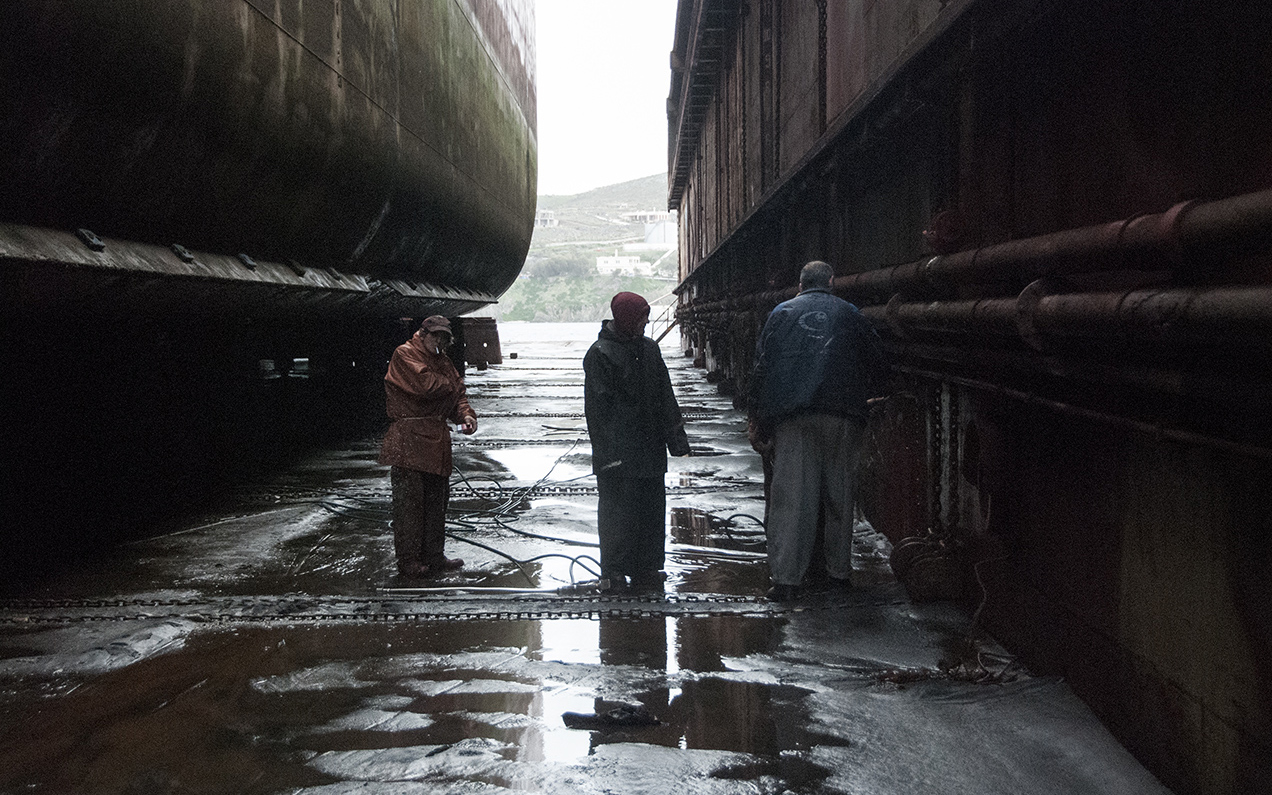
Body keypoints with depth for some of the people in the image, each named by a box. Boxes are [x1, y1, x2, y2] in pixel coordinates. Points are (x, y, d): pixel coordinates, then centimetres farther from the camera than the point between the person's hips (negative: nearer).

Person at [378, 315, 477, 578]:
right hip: (409, 441, -8)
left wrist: (466, 415, -3)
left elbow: (457, 394, 18)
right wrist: (449, 387, 2)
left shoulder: (444, 362, 23)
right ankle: (408, 562, -5)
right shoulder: (405, 354, -3)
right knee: (410, 502, -8)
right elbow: (426, 384, -17)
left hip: (437, 443, 8)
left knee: (437, 500, 11)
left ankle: (434, 556, 20)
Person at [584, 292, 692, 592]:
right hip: (617, 454, -7)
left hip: (650, 449, 7)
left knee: (651, 508, 10)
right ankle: (613, 573, 6)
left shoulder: (648, 348, 11)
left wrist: (676, 436, 14)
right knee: (616, 511, -2)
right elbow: (599, 406, -13)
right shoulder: (600, 354, -10)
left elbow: (664, 396, 17)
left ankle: (646, 568, 20)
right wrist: (608, 451, -18)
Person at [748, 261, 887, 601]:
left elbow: (762, 367, 6)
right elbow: (878, 365, 13)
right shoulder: (849, 314, 11)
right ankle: (839, 571, 14)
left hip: (793, 418, 0)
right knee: (840, 496, 10)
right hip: (842, 417, 0)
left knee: (790, 497, -3)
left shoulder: (782, 312, 11)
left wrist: (757, 420, 8)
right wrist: (861, 398, 30)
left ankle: (785, 577, -9)